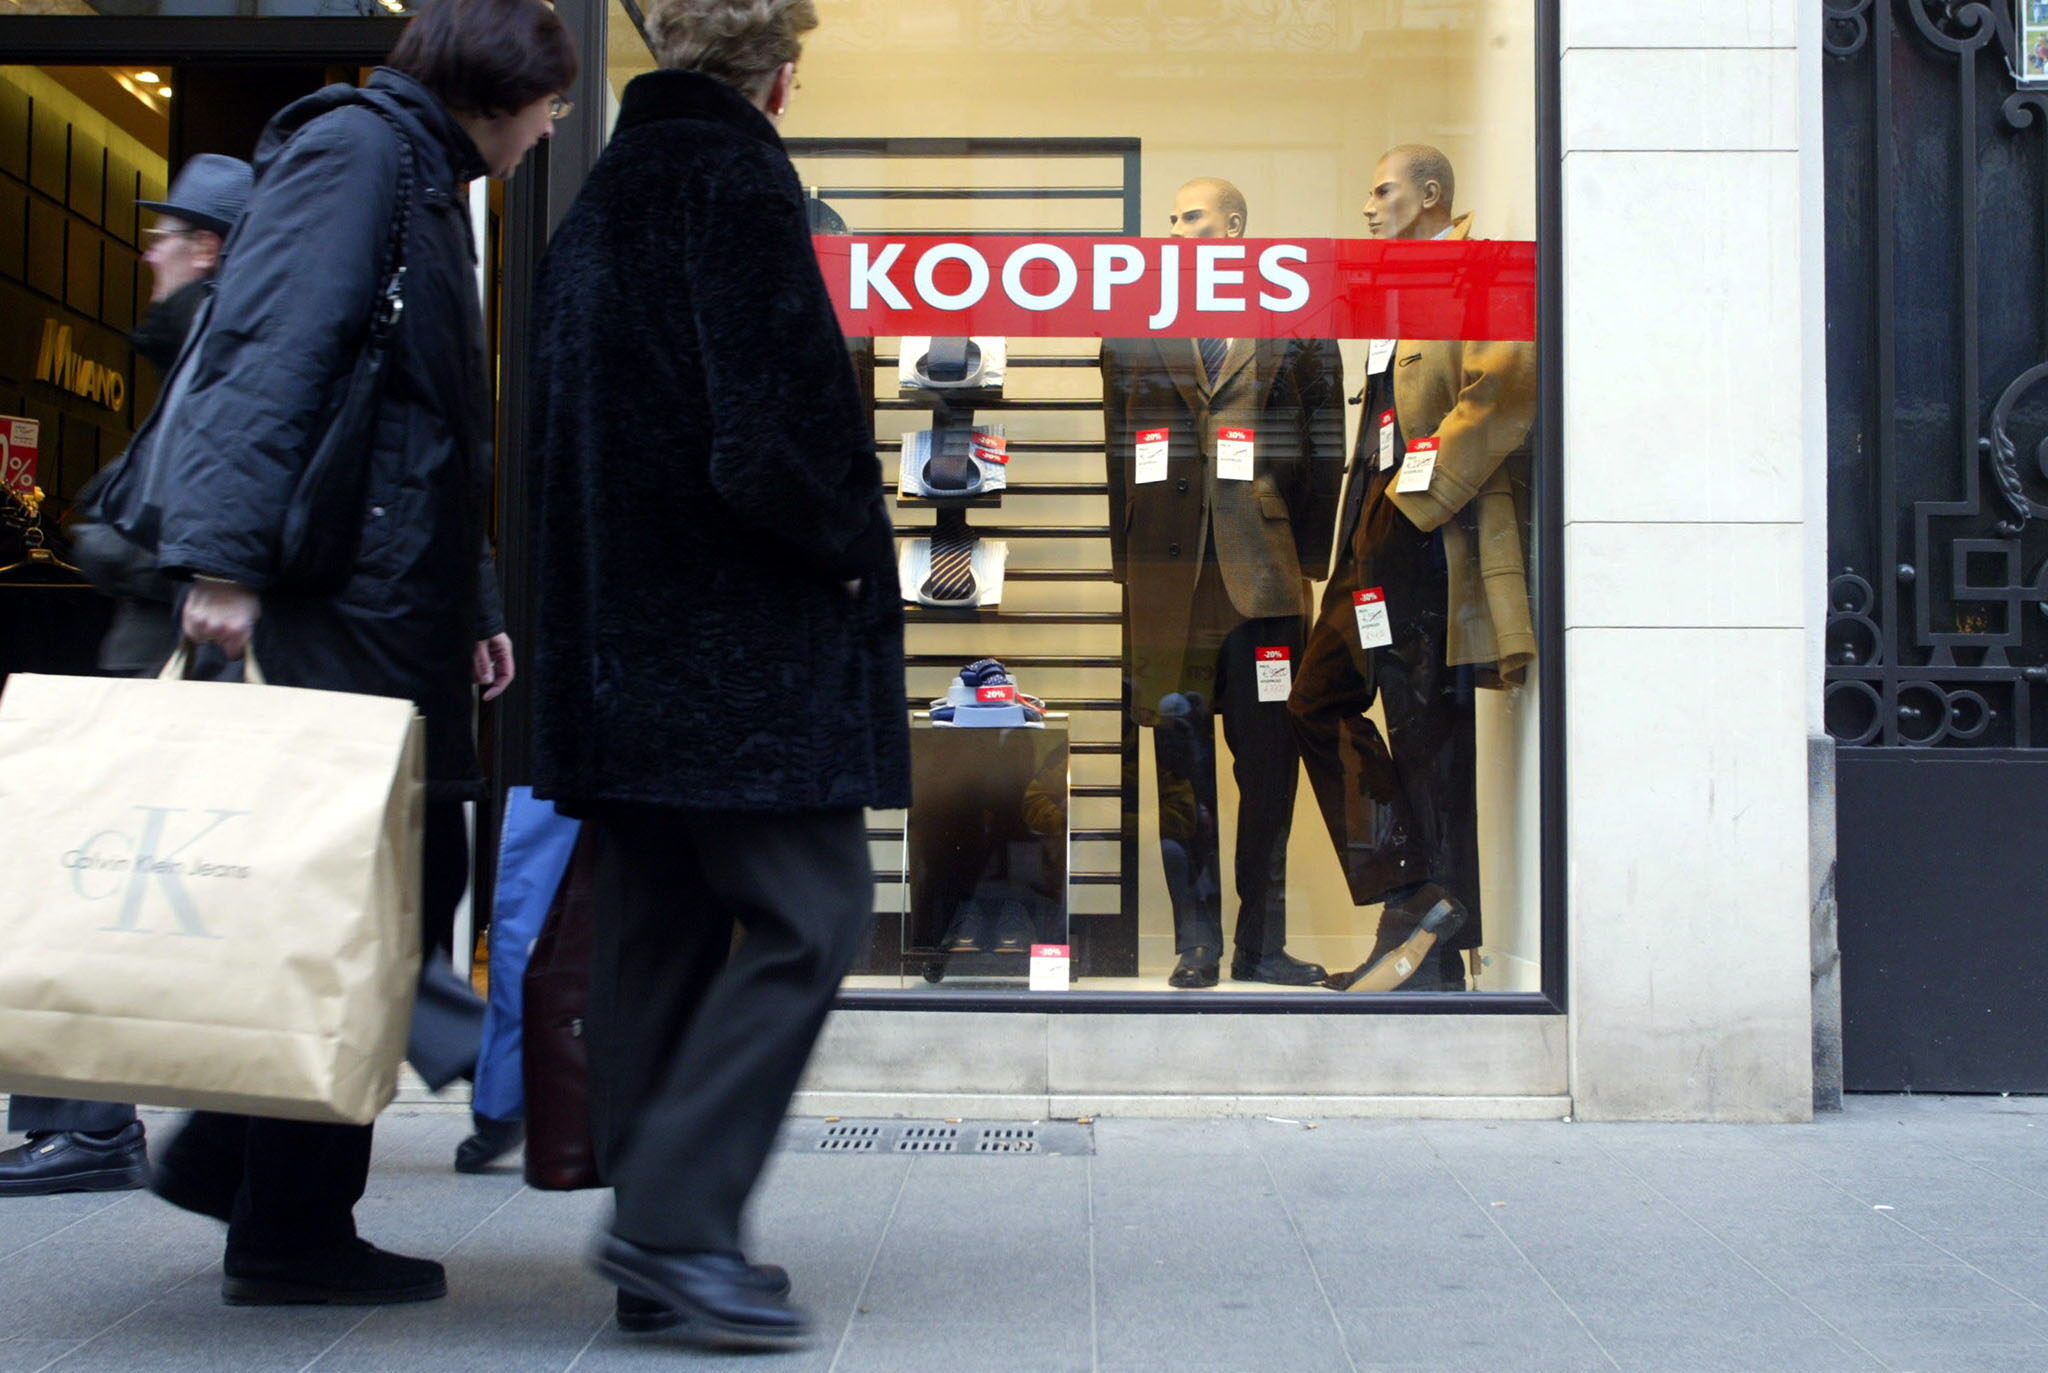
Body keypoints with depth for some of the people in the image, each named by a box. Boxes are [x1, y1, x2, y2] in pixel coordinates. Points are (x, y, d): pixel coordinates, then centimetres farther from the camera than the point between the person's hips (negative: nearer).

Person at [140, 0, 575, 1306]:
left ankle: (232, 1148, 20)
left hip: (399, 592, 10)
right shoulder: (354, 150, -6)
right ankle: (293, 1230, 2)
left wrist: (472, 607, 22)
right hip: (352, 583, -10)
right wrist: (224, 556, -26)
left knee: (410, 877, 11)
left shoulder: (424, 183, 24)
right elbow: (270, 354, -18)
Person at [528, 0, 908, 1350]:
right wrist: (849, 539, -3)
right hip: (745, 632, -9)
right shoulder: (734, 175, -10)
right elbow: (770, 427, -20)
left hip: (623, 632, 9)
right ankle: (677, 1215, -11)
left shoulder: (602, 191, 17)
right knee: (810, 911, -6)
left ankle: (660, 1251, 14)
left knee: (661, 929, 10)